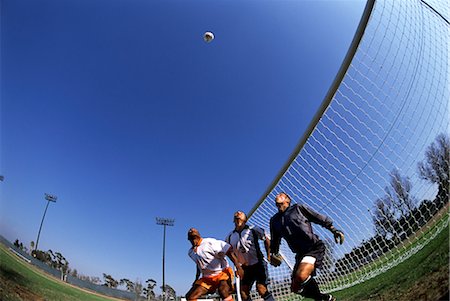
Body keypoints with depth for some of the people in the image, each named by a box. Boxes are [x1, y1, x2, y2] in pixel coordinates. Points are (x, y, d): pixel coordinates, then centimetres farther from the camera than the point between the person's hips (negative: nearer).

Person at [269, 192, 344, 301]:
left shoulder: (298, 208, 3)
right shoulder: (274, 220, 14)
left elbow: (319, 218, 5)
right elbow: (275, 241, 21)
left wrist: (334, 230, -3)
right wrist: (273, 254, 7)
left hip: (314, 247, -6)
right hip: (300, 253, 7)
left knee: (301, 276, -31)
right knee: (295, 287, 5)